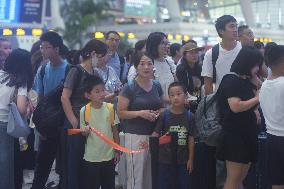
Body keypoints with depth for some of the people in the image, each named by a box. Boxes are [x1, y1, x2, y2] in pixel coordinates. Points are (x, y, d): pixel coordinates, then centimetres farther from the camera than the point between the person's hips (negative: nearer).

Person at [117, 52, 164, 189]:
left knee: (152, 174, 13)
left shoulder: (157, 86, 9)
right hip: (136, 136, -5)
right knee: (136, 175, -3)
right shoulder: (129, 88, -7)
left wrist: (159, 113, 0)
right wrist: (140, 113, -20)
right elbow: (120, 112, -9)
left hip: (155, 135, 5)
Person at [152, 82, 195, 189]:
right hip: (166, 159, -1)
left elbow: (191, 139, 1)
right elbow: (156, 133, -7)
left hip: (183, 160, 1)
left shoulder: (189, 116, -2)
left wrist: (191, 159, 1)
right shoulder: (164, 115, -6)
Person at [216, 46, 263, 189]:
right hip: (234, 135, -9)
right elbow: (235, 106, -24)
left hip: (248, 133, 9)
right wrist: (257, 99, -13)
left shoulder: (247, 81, 13)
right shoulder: (231, 80, -13)